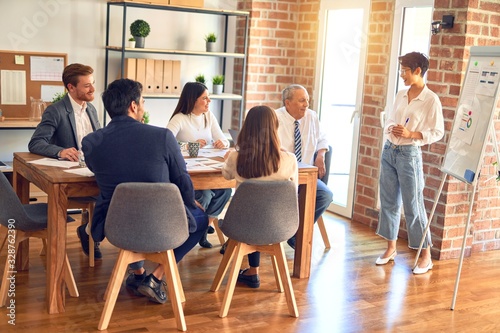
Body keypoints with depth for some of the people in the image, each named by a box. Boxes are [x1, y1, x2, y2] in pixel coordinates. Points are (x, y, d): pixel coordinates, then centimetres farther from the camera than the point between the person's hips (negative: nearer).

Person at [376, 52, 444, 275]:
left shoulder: (431, 100, -10)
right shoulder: (400, 95, 9)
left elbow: (437, 132, -10)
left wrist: (411, 134, -20)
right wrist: (391, 129, -6)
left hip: (409, 154, -6)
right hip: (389, 150, 7)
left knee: (413, 205, -3)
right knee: (389, 202, 11)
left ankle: (426, 256, 9)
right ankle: (391, 248, 23)